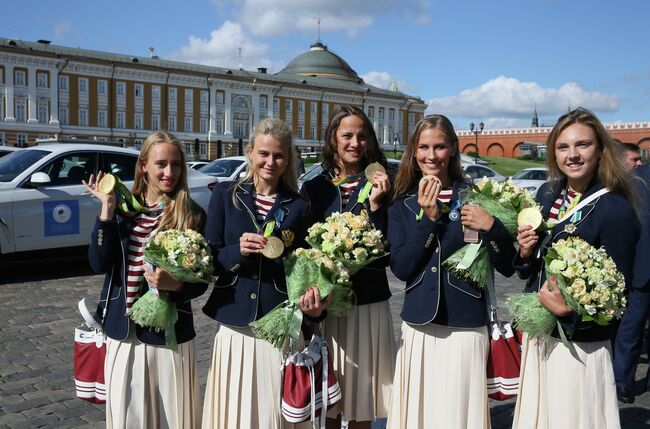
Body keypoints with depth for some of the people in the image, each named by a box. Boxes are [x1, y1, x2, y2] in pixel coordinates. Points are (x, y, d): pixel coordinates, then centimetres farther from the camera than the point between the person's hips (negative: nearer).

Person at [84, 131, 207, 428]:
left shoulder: (192, 215, -5)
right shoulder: (123, 208, 4)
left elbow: (201, 281, -3)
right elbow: (99, 264, -7)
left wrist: (175, 284, -23)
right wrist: (107, 208, -10)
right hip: (122, 332, 3)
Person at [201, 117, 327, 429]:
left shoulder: (298, 207, 4)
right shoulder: (225, 195, 2)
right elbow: (208, 259, 1)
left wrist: (313, 302, -13)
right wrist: (238, 250, -18)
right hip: (234, 327, 0)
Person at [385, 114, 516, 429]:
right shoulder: (403, 204, 5)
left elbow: (507, 267, -1)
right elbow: (400, 268, -6)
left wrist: (491, 226, -18)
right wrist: (428, 218, -13)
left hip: (466, 329, -2)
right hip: (418, 328, 2)